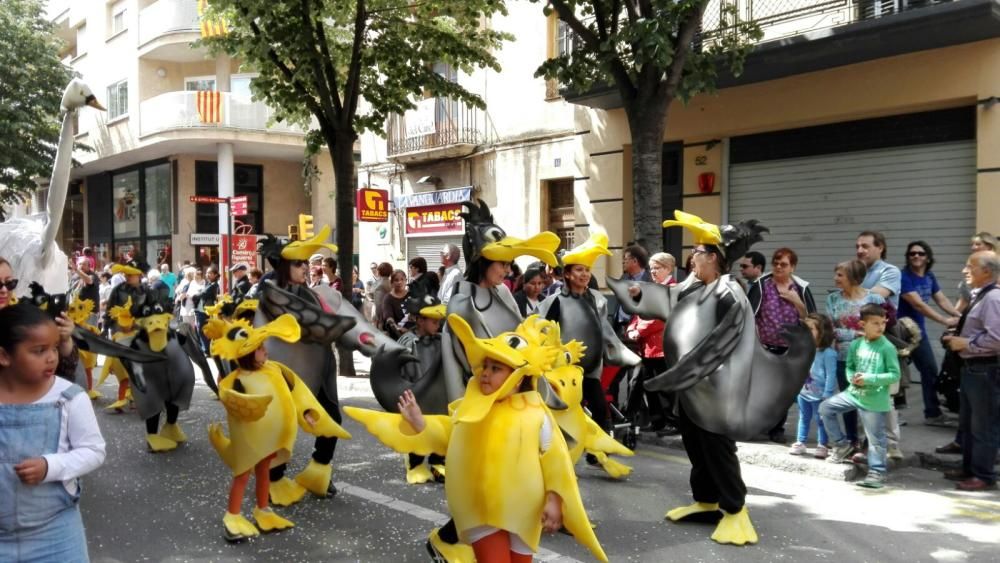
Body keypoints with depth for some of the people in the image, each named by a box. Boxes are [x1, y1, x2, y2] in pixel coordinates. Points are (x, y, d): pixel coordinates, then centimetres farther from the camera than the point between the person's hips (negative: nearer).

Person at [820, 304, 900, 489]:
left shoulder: (887, 347, -12)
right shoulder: (856, 345, 3)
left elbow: (895, 375, -13)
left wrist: (870, 379, -19)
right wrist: (853, 378, -8)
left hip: (875, 400, -5)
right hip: (854, 392, 5)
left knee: (875, 438, 1)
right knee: (826, 407, 3)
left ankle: (877, 473, 15)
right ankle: (842, 445, 16)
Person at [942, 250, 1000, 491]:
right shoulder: (978, 296, 12)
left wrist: (965, 343, -17)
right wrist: (958, 338, 6)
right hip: (972, 368, 10)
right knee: (967, 424, 20)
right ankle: (969, 468, 33)